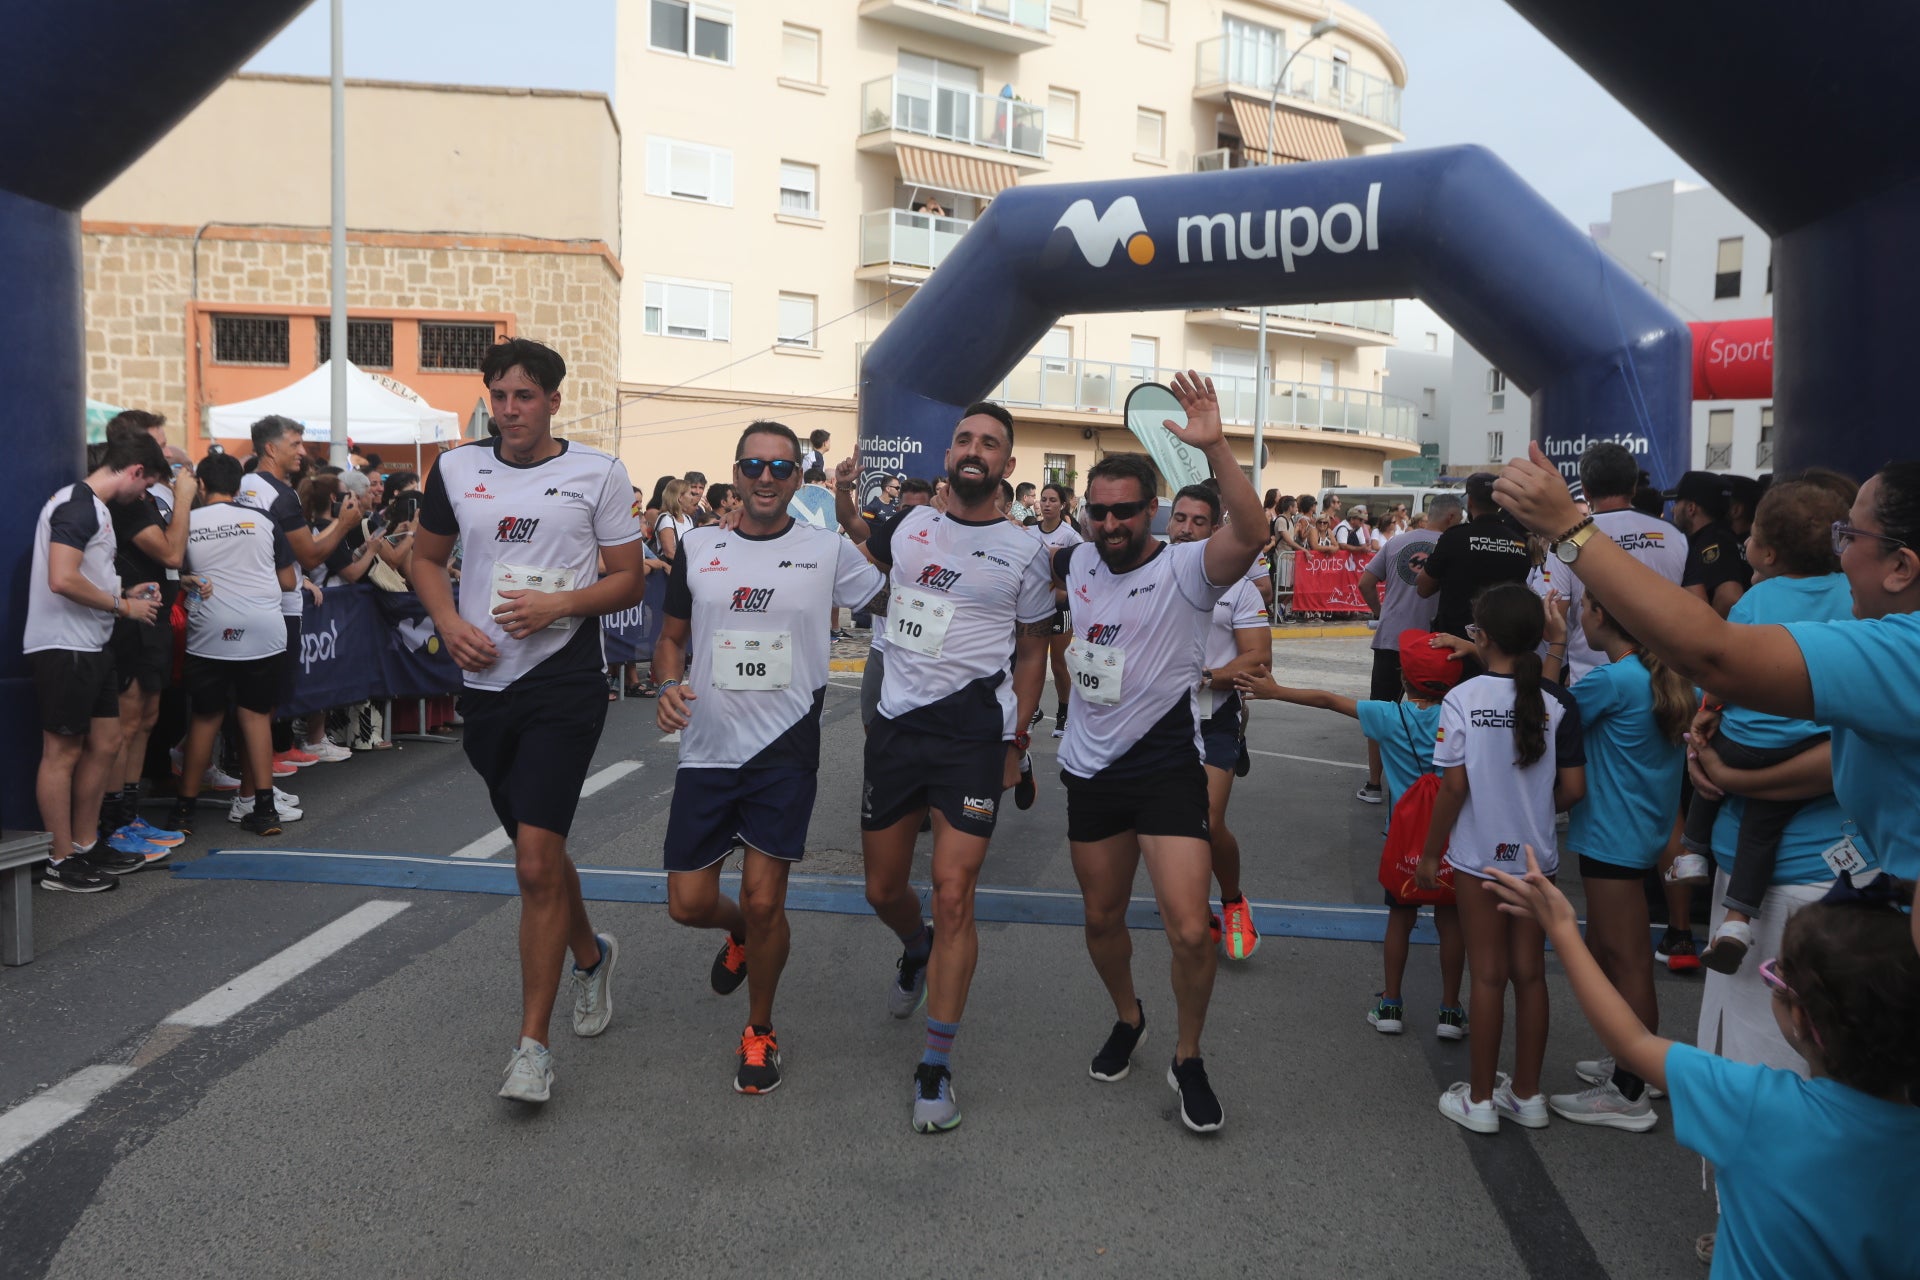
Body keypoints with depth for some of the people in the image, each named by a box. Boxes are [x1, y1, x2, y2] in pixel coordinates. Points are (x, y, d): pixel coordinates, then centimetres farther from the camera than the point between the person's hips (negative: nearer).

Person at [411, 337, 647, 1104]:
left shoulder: (597, 474, -2)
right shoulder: (457, 469, 9)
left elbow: (630, 580, 0)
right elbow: (426, 558, 18)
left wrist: (559, 604, -17)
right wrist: (450, 623, 0)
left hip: (564, 684, -5)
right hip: (486, 683, 5)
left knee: (536, 862, -11)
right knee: (538, 847, 18)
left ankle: (533, 1045, -1)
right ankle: (590, 955, 45)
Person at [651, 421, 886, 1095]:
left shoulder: (828, 549, 0)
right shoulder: (698, 547, 7)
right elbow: (672, 636, 13)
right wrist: (669, 684, -4)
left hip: (786, 746, -3)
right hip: (708, 746, 3)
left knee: (763, 899, -3)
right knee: (689, 902, 5)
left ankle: (760, 1032, 22)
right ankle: (743, 934, 43)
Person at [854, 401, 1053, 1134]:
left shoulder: (1024, 552, 2)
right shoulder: (906, 525, 7)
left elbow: (1032, 652, 7)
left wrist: (1017, 741, 3)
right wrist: (844, 496, 8)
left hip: (973, 730, -3)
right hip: (895, 723, 3)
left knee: (953, 895, -9)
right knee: (883, 890, 14)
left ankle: (936, 1067, 4)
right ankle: (917, 951, 52)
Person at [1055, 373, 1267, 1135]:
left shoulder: (1185, 570, -13)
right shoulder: (1075, 564, 4)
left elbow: (1250, 533, -34)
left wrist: (1214, 446, -44)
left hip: (1165, 764, -5)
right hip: (1089, 765, 5)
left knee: (1189, 930, -12)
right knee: (1101, 917, 17)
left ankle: (1188, 1059, 14)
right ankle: (1126, 1019, 45)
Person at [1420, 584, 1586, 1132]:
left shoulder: (1462, 699, -15)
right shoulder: (1557, 702, -6)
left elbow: (1453, 786, -15)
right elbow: (1573, 789, -6)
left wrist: (1430, 852, -3)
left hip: (1479, 855, -3)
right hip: (1536, 856, 3)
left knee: (1488, 976, 6)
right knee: (1530, 973, 13)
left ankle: (1480, 1098, 16)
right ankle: (1527, 1094, 25)